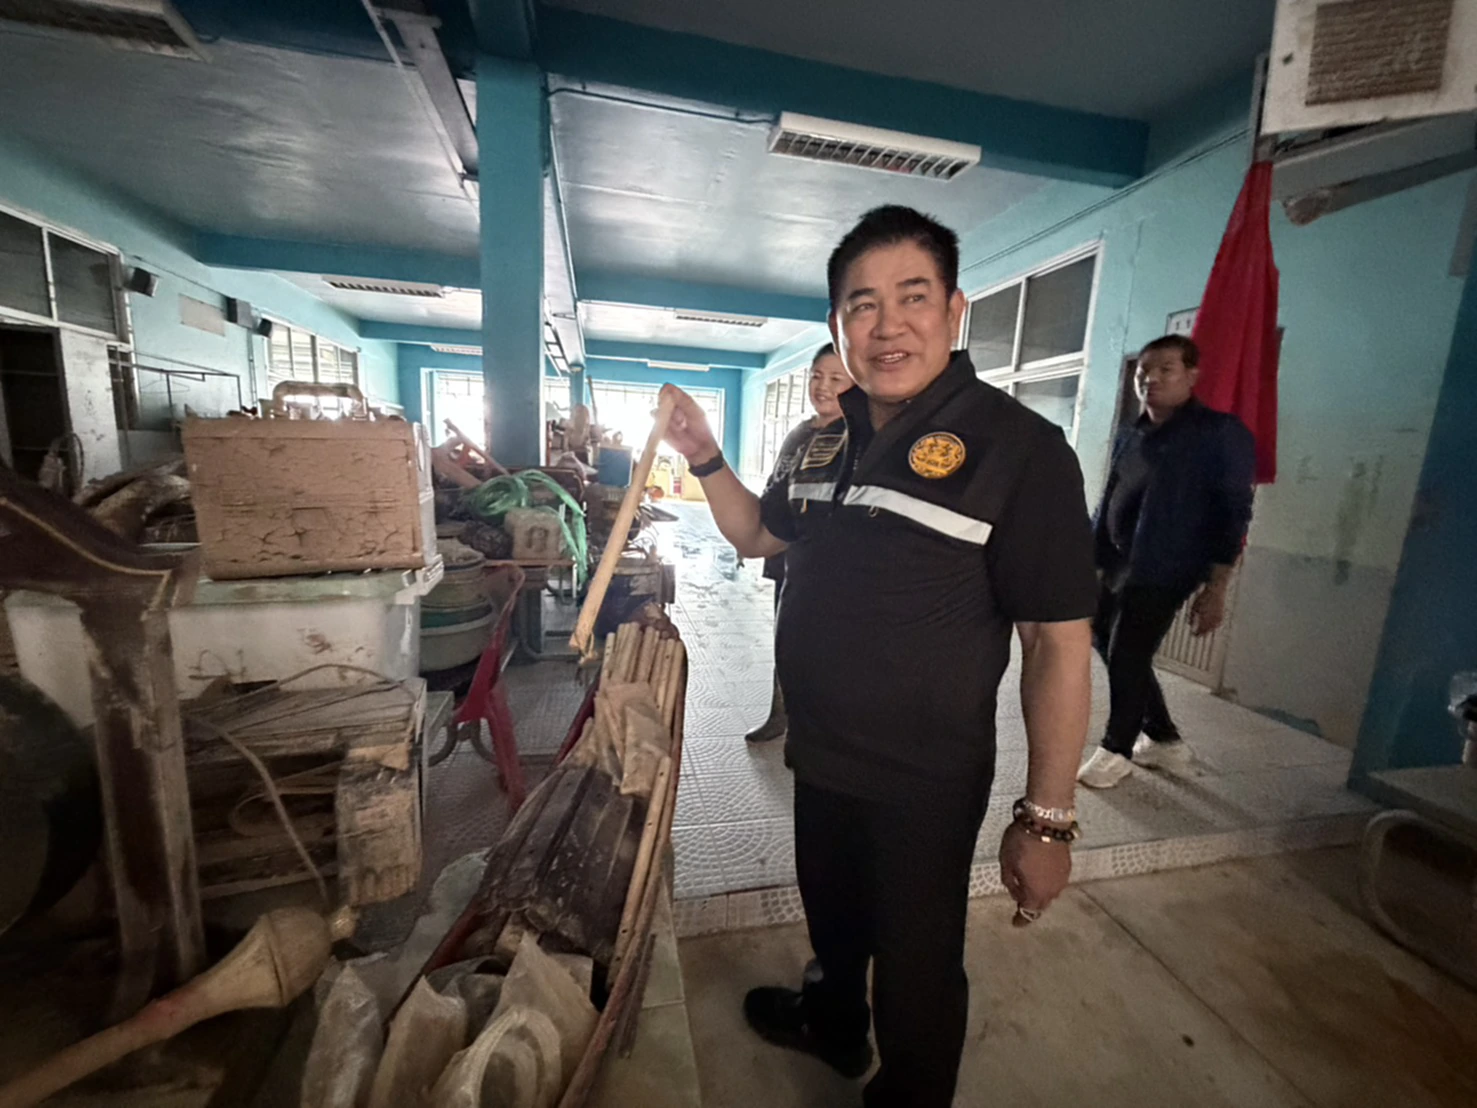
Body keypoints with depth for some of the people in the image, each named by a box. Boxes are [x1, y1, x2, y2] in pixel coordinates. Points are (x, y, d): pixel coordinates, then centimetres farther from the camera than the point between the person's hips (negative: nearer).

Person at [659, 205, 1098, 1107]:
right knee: (833, 919, 31)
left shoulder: (1018, 447, -20)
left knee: (917, 966, 19)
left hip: (926, 783, -6)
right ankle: (833, 1025, 62)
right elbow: (760, 535, 13)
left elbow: (1060, 642, -19)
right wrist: (706, 459, -2)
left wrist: (1048, 818, -18)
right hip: (818, 756, 7)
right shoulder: (833, 444, 2)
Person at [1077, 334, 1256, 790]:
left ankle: (1117, 750, 19)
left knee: (1128, 657, -3)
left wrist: (1214, 589, -14)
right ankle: (1165, 740, 31)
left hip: (1163, 572, -7)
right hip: (1116, 564, 7)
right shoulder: (1130, 437, 12)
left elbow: (1233, 513, -9)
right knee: (1107, 645, 12)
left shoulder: (1221, 433, -6)